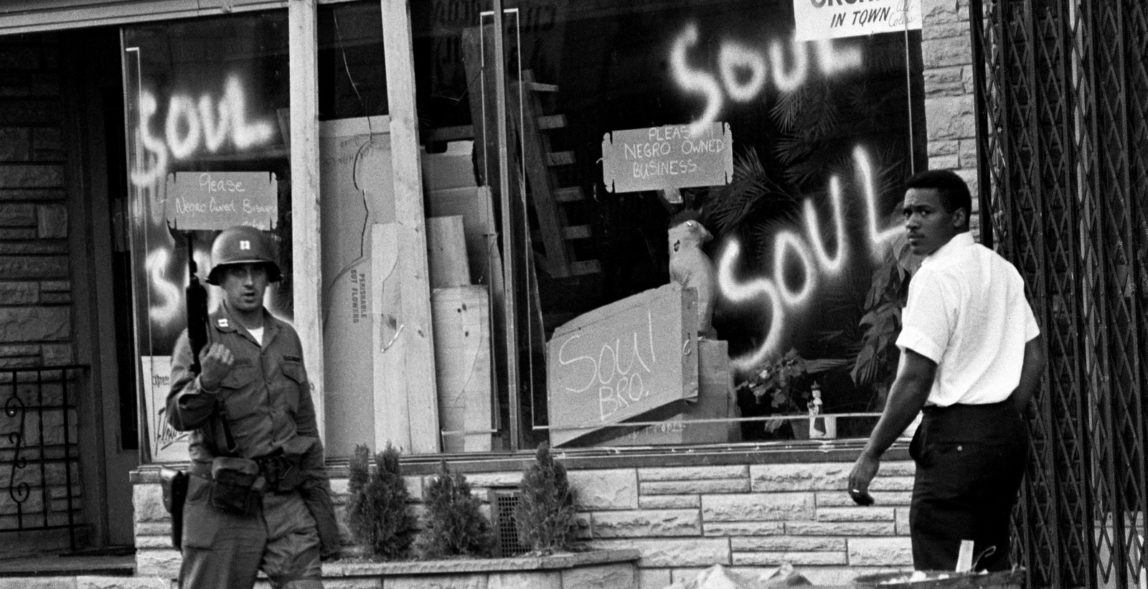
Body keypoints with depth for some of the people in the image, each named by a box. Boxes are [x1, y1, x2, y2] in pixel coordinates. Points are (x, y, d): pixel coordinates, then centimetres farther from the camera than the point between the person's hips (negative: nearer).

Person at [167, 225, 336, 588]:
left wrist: (319, 494, 16)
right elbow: (180, 416, -17)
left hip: (286, 503, 4)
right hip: (224, 506, -4)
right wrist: (207, 381, -36)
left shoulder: (286, 339, 12)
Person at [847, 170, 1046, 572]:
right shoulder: (1002, 270, 14)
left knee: (937, 578, -9)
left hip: (955, 436, -9)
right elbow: (1034, 358, 16)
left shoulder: (936, 277, -13)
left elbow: (916, 379, -17)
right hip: (1007, 434, 9)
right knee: (994, 569, 13)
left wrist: (870, 455, -12)